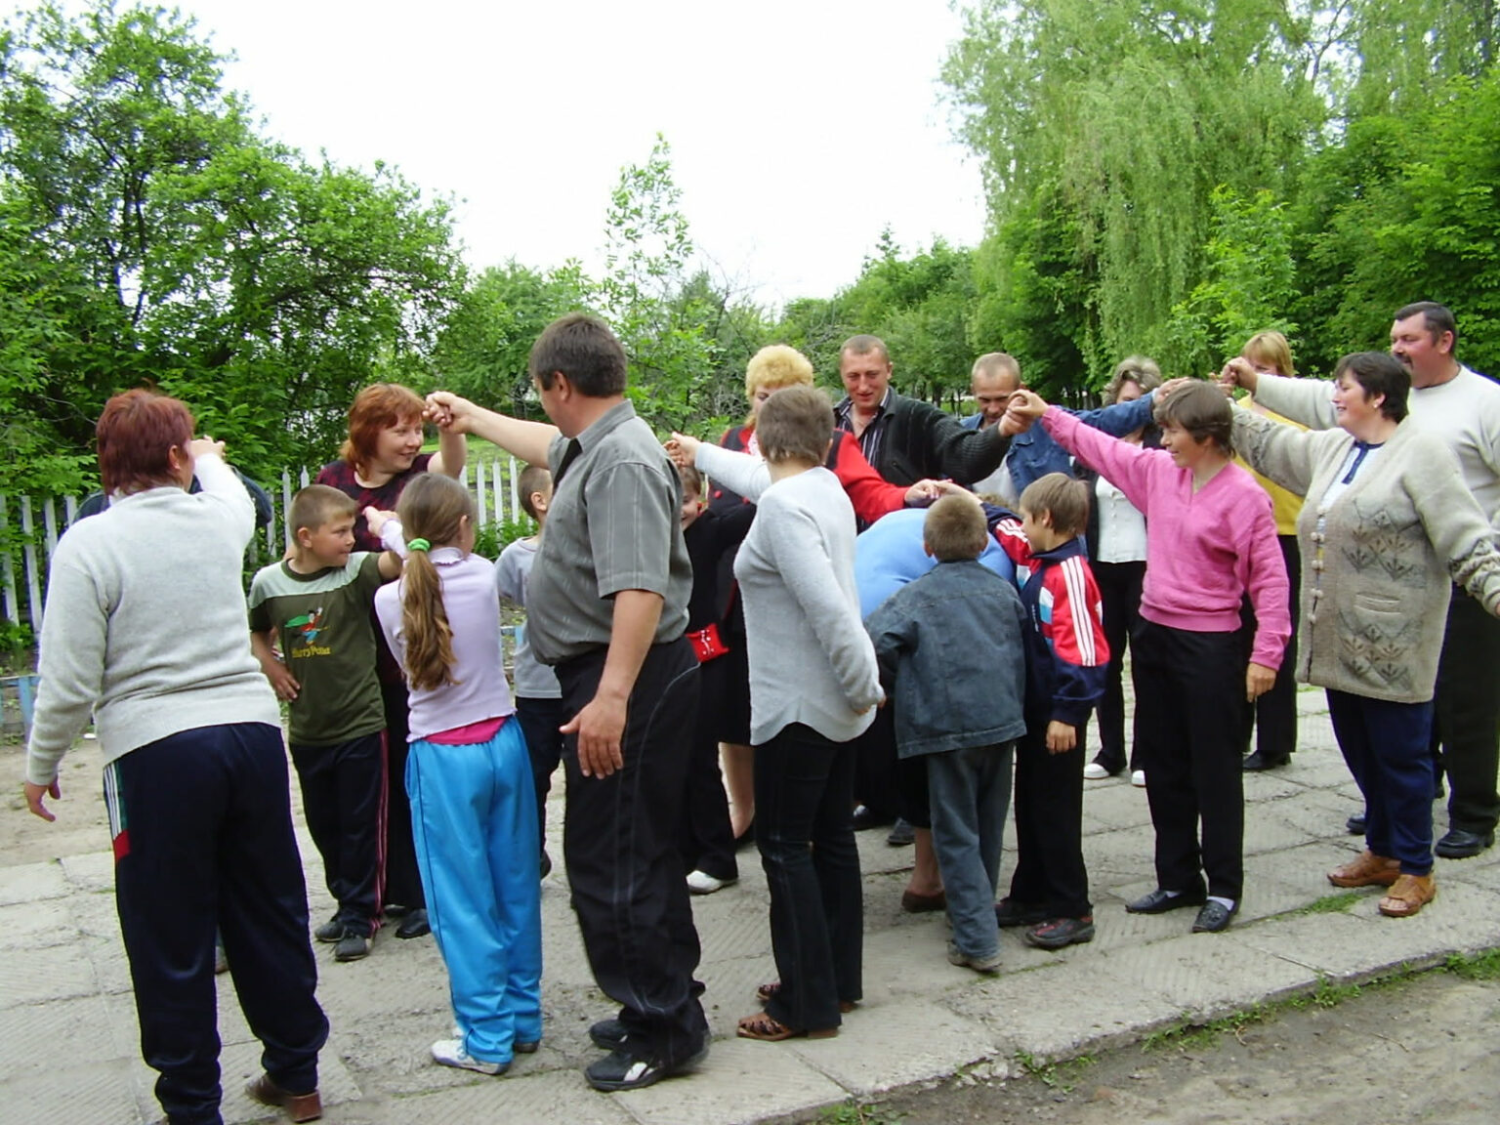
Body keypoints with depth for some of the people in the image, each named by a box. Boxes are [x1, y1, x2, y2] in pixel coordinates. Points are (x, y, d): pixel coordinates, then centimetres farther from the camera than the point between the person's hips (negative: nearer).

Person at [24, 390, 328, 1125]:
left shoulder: (87, 544, -8)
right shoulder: (218, 518, 3)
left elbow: (70, 683, -10)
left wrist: (40, 767, 6)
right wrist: (211, 459, 52)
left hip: (155, 754, -4)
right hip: (252, 732, 4)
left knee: (171, 941, 9)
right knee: (270, 915, 16)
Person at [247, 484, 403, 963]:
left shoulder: (356, 572, -10)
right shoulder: (269, 582, -4)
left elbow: (395, 562, -31)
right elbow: (256, 632, 15)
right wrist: (271, 667, 0)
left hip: (359, 724, -3)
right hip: (306, 730, 3)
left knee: (359, 826, 5)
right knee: (323, 826, 17)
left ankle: (359, 916, 20)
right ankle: (347, 903, 36)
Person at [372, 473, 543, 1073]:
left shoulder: (390, 599, -7)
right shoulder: (484, 575, -2)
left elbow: (408, 668, 8)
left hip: (442, 755, -3)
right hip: (504, 742, 3)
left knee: (463, 901, 4)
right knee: (516, 887, 12)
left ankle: (487, 1037, 11)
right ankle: (523, 1018, 23)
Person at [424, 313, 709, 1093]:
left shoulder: (622, 460, -19)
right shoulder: (595, 446, 14)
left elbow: (640, 589, -30)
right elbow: (549, 446, 38)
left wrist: (612, 695, -36)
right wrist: (470, 417, 51)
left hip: (623, 681, -11)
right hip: (611, 677, 11)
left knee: (608, 860, -3)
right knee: (640, 853, 19)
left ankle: (663, 1030, 11)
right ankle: (665, 1007, 33)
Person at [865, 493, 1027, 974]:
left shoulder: (917, 597, -4)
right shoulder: (1004, 591, 11)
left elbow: (877, 642, -15)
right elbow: (1023, 647, 16)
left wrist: (892, 686, 3)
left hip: (948, 725, -5)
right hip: (1003, 719, 5)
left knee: (957, 834, 2)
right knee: (988, 826, 19)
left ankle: (977, 938, -2)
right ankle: (975, 912, 36)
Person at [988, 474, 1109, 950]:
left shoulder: (1069, 572, -21)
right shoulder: (1032, 558, 6)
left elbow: (1080, 651, -24)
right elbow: (1002, 527, 26)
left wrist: (1066, 713, -24)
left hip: (1058, 713, -9)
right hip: (1032, 706, 9)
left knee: (1055, 811, 0)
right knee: (1029, 805, 17)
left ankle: (1072, 911, 12)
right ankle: (1030, 897, 29)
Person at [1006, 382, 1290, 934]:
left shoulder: (1243, 496, -15)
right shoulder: (1158, 470, 3)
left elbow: (1269, 579, -14)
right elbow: (1102, 448, 15)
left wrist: (1266, 654, -17)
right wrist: (1047, 414, 14)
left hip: (1209, 645, -7)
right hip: (1154, 634, 7)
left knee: (1214, 768, 4)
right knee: (1163, 763, 14)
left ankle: (1224, 887, 18)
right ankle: (1178, 878, 27)